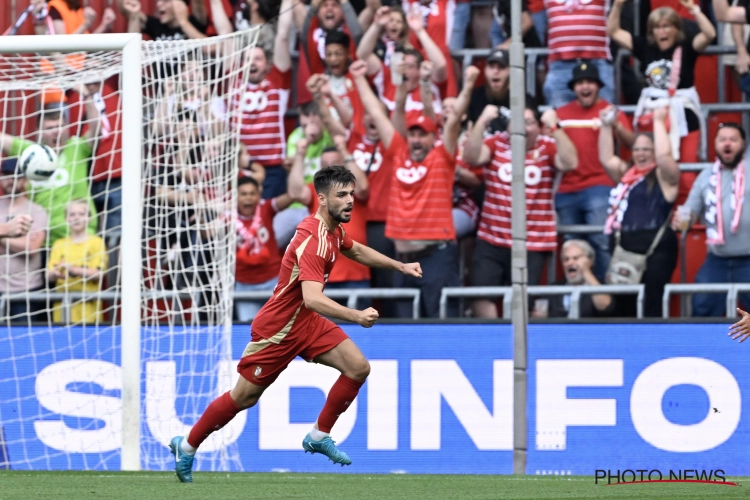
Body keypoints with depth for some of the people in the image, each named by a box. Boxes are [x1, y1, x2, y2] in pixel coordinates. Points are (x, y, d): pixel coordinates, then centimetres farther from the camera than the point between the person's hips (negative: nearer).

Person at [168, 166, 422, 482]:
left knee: (358, 368, -5)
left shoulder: (333, 230, 0)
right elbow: (312, 298, -43)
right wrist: (356, 317, -53)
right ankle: (187, 446, 22)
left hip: (305, 322, 8)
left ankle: (319, 436, 9)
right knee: (244, 397, 2)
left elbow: (357, 251, 26)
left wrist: (400, 266, 21)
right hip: (277, 327, -8)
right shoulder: (313, 240, -30)